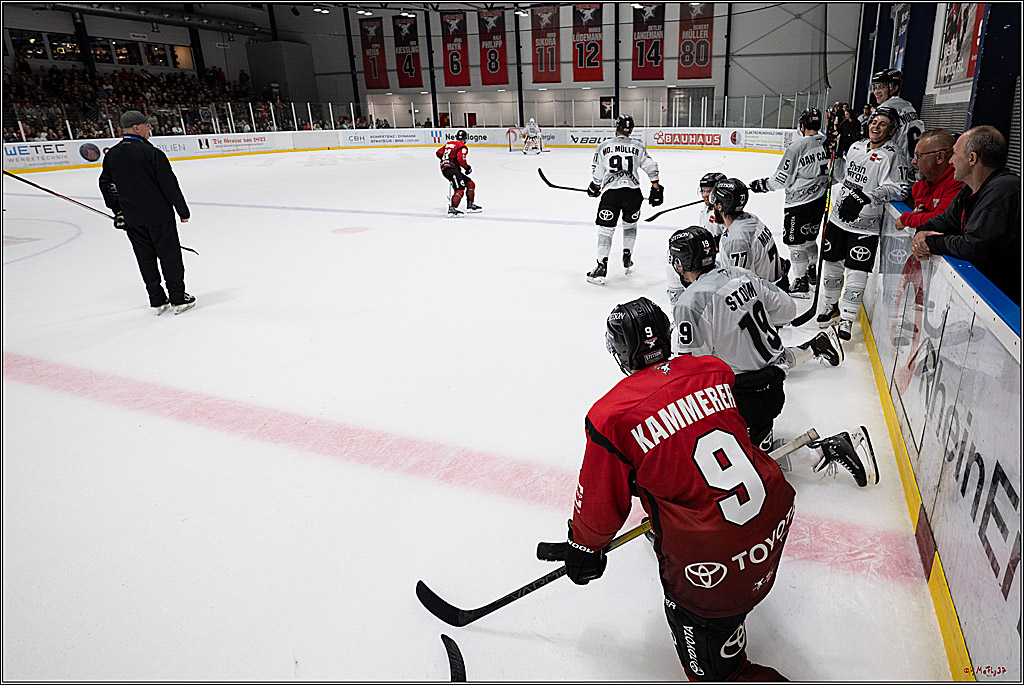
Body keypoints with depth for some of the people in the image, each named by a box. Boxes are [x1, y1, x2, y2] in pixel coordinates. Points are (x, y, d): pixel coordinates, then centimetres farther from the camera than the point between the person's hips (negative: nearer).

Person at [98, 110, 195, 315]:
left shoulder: (111, 155, 4)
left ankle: (157, 301, 18)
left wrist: (118, 211, 22)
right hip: (158, 214, -6)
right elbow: (169, 185, -14)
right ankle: (178, 298, 10)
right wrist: (183, 210, -5)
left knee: (145, 258, 13)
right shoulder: (151, 152, -16)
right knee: (169, 254, 4)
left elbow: (106, 184, 12)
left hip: (132, 217, 6)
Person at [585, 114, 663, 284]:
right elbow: (651, 166, 5)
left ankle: (601, 266, -10)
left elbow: (597, 172, 10)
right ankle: (627, 258, 25)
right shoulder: (638, 146, 10)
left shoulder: (604, 146, 6)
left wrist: (595, 187, 27)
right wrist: (656, 189, 11)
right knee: (630, 224, 26)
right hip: (633, 192, 2)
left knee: (605, 229, 0)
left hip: (611, 192, -2)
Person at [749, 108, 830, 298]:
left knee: (795, 240, 1)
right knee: (809, 236, 24)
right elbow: (832, 173, 11)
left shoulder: (797, 146, -18)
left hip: (799, 202, -7)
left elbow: (782, 179, -16)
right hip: (820, 199, 7)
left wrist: (762, 184, -2)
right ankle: (812, 272, 39)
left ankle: (801, 283, 4)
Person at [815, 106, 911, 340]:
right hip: (839, 217, 6)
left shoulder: (894, 155, -13)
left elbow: (899, 189, -23)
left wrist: (865, 197, -34)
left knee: (856, 272, -4)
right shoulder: (856, 147, 10)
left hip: (866, 225, -6)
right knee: (831, 264, 14)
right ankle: (830, 306, 33)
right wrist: (836, 156, 8)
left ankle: (847, 317, 9)